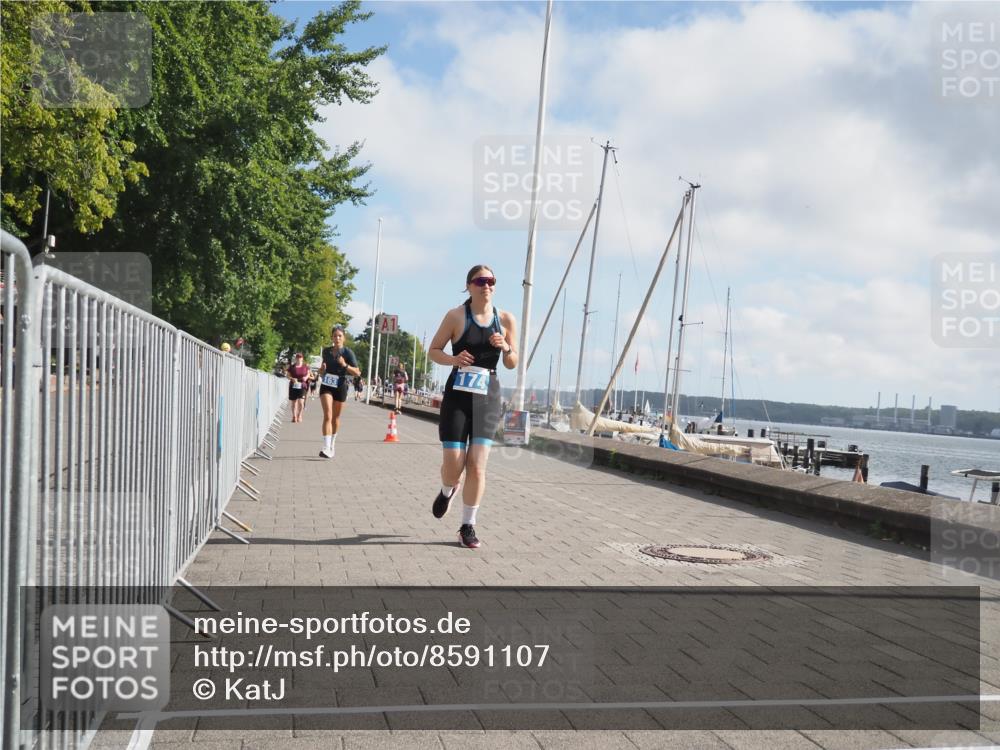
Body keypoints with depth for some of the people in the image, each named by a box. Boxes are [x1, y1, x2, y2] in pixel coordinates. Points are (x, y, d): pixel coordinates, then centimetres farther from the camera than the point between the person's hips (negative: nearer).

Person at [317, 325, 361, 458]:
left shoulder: (348, 353, -7)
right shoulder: (326, 351, 4)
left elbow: (357, 373, -9)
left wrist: (345, 365, -23)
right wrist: (322, 370, 0)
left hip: (340, 387, -1)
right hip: (326, 386, 1)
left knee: (335, 417, 12)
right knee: (327, 415, -16)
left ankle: (332, 444, 33)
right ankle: (327, 448, -25)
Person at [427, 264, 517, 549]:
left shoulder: (506, 320, 5)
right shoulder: (456, 316, -3)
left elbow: (512, 364, 11)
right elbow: (433, 350, 3)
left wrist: (505, 348, -10)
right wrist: (453, 359, -16)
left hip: (488, 397, 2)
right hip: (457, 395, -2)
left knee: (477, 466, -5)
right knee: (453, 464, -5)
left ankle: (468, 526, 8)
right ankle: (447, 491, 32)